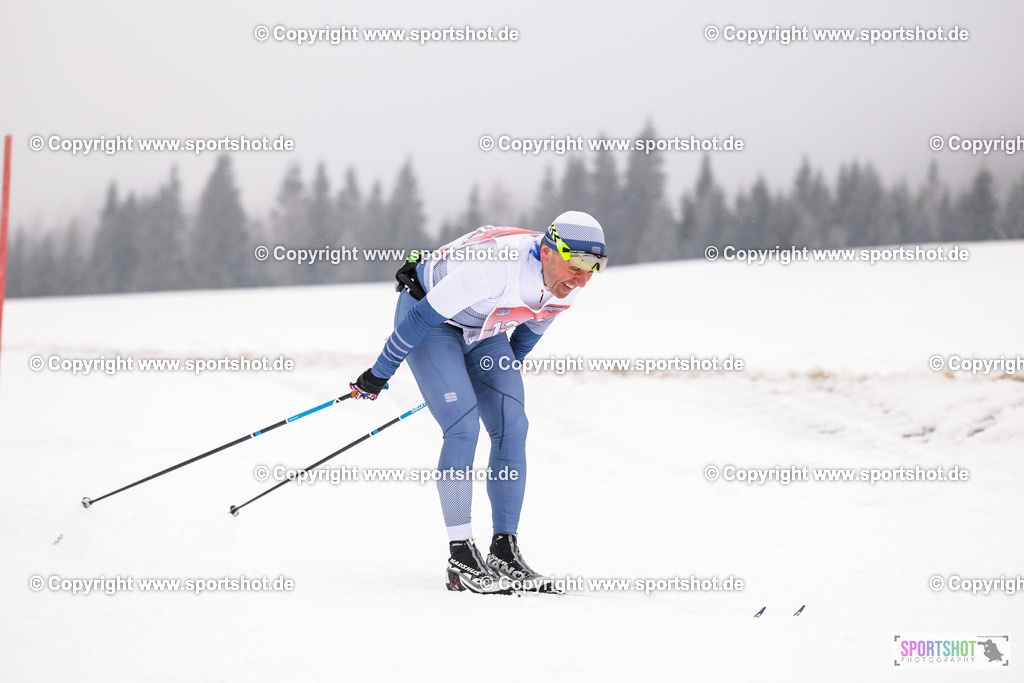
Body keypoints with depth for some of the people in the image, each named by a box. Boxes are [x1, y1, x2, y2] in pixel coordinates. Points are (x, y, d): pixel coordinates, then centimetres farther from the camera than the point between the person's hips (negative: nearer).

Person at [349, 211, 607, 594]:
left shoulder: (568, 282, -16)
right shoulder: (494, 265, -38)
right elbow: (426, 316, -29)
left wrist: (505, 371, 22)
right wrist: (379, 374, -20)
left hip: (484, 332, 7)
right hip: (429, 318, -7)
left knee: (511, 426, -7)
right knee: (463, 426, -20)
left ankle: (505, 551, -2)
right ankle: (461, 558, -16)